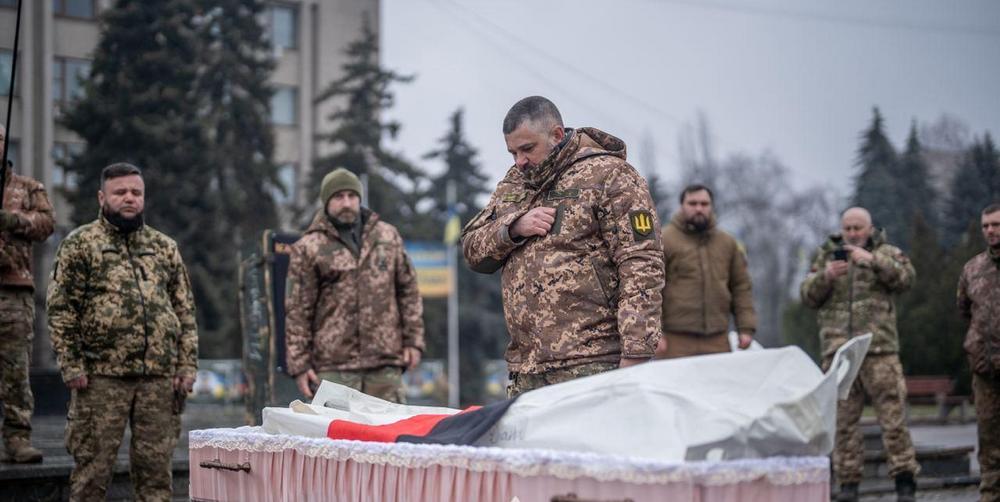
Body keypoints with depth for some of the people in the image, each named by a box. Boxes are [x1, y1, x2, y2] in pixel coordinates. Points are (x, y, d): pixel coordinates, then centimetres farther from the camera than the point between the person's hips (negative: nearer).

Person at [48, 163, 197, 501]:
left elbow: (185, 311, 15)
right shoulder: (79, 244, 2)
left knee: (156, 463, 6)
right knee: (92, 464, 0)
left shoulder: (165, 248, 15)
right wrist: (71, 366, -10)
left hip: (160, 376, 4)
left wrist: (187, 364, 5)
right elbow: (60, 310, -2)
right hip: (102, 375, -3)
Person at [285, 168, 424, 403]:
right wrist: (299, 364, -3)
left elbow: (408, 290, 15)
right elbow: (297, 311, 1)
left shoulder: (387, 236, 13)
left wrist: (413, 340, 8)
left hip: (386, 360, 3)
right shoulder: (308, 249, 3)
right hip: (334, 364, -3)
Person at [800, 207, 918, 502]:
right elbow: (808, 297, 10)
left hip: (879, 348, -2)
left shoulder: (886, 253, 10)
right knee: (843, 420, 3)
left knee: (893, 416, -6)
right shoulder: (826, 255, 16)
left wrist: (872, 260, -20)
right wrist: (825, 276, -9)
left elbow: (906, 278, -9)